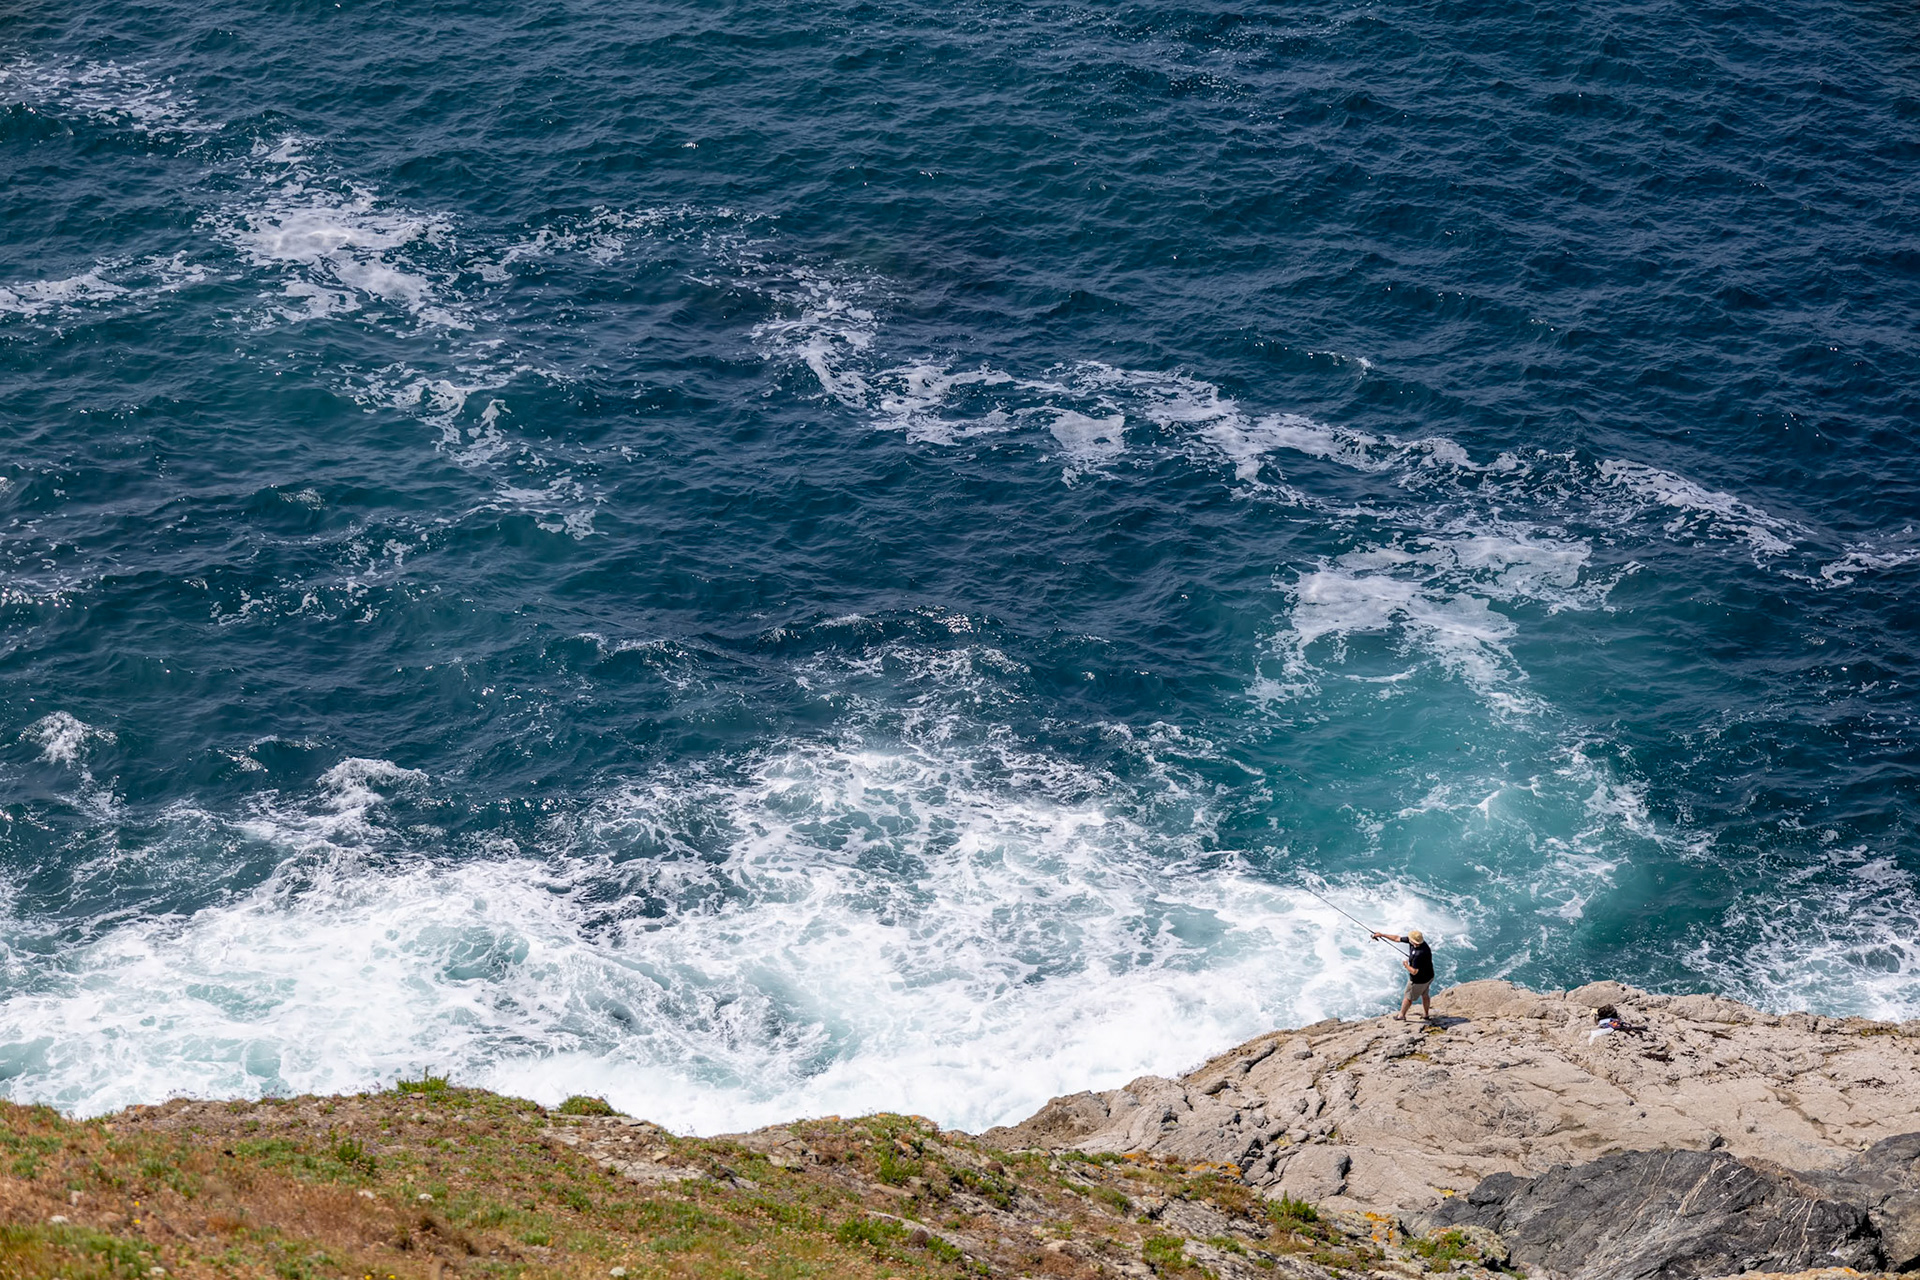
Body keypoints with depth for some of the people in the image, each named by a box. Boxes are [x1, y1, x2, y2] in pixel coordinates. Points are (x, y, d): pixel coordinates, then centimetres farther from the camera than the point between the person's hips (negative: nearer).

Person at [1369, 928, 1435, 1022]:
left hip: (1419, 980, -8)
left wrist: (1406, 965, -14)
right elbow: (1397, 938, -4)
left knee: (1408, 997, 16)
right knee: (1424, 995, 28)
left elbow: (1414, 971, -34)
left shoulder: (1419, 955, -40)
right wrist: (1382, 935, -1)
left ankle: (1401, 1015, 37)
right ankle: (1426, 1015, 47)